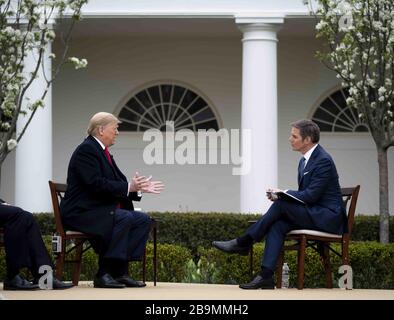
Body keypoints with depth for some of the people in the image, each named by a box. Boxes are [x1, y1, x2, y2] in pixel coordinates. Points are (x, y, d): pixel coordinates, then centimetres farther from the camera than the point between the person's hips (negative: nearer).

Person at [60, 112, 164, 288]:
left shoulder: (102, 152, 19)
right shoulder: (86, 150, -12)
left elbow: (118, 183, 17)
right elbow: (96, 184, -23)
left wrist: (139, 188, 2)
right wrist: (128, 187, -23)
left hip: (104, 210, 10)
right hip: (82, 213, -10)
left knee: (144, 219, -3)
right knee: (124, 218, -31)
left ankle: (121, 271, -8)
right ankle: (103, 274, -26)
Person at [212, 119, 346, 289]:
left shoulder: (323, 160, -15)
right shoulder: (305, 160, 16)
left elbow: (311, 195, -20)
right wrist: (279, 194, -1)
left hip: (328, 216, -8)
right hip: (313, 214, 8)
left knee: (281, 204, -22)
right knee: (277, 224, -17)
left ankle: (243, 242, -12)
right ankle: (266, 276, -26)